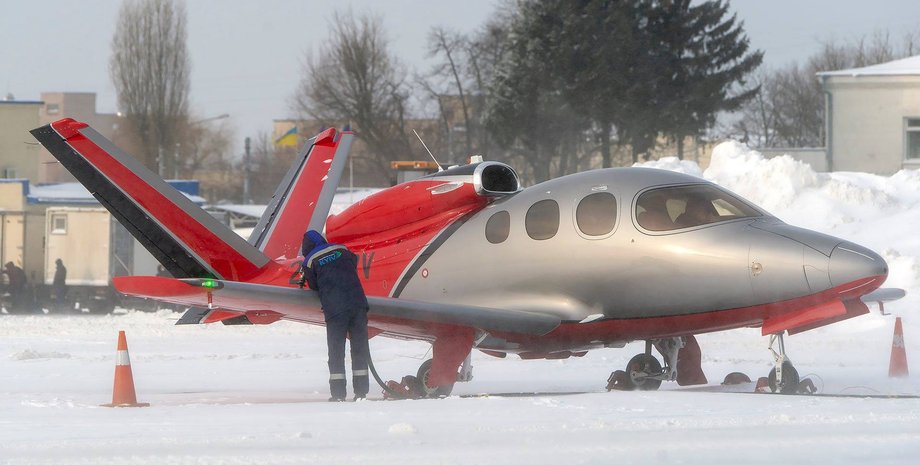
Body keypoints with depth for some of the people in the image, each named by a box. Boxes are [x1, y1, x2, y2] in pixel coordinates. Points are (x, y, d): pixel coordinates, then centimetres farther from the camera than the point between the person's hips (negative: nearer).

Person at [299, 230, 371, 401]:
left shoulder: (309, 261, 5)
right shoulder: (341, 249, 14)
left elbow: (314, 287, 11)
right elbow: (354, 264, 28)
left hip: (334, 310, -3)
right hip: (358, 303, 3)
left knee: (336, 350, 5)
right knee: (359, 347, 8)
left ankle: (338, 393, 1)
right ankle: (361, 391, 6)